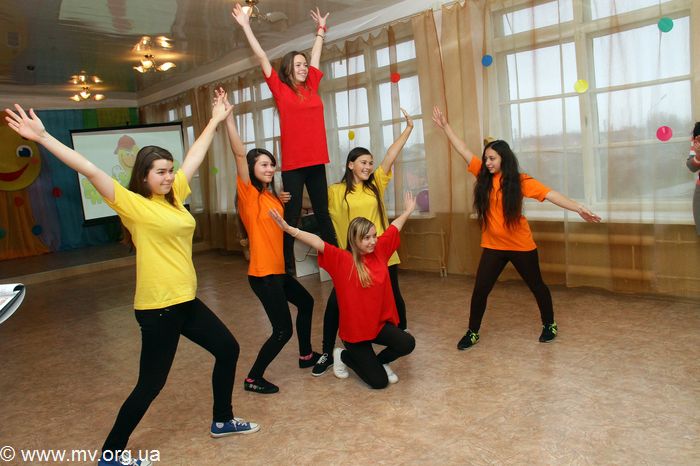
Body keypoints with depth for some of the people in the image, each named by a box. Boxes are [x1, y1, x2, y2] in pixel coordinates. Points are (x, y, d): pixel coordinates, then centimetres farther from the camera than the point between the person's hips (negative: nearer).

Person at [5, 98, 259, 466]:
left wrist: (215, 121, 25)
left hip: (186, 300, 8)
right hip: (158, 307, -8)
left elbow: (195, 157, 16)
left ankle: (223, 421, 35)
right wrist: (42, 137, -26)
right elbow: (90, 170, -20)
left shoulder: (174, 196, 7)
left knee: (228, 349, 17)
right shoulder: (132, 203, -11)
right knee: (151, 384, 2)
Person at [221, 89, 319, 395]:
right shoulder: (248, 193, -13)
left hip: (277, 269, 9)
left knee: (306, 302, 26)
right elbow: (239, 153, -24)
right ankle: (253, 379, 12)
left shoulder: (271, 196, 10)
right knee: (283, 330, -5)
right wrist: (227, 115, -29)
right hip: (263, 272, -9)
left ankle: (306, 356, 44)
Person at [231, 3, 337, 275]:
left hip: (316, 160, 5)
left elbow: (316, 55, 26)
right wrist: (246, 26, 3)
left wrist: (321, 29, 37)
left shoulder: (311, 86, 13)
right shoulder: (280, 89, 2)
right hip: (293, 163, -5)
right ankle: (287, 267, 7)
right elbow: (261, 57, 2)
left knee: (323, 212, 11)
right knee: (292, 216, -1)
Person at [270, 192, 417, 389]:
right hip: (354, 329, -5)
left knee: (407, 344, -22)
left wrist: (408, 211, 26)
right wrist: (288, 228, -40)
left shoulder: (379, 250, -1)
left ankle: (380, 361, 12)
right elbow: (318, 243, -30)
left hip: (380, 322, 5)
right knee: (379, 381, -3)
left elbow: (394, 227, 13)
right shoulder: (343, 259, -17)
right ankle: (343, 356, 24)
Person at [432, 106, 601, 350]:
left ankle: (549, 325, 38)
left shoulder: (520, 181, -12)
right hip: (493, 246, 3)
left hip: (521, 245, -2)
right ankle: (472, 332, 20)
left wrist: (579, 208, -31)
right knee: (480, 290, 4)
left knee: (536, 286, 16)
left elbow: (550, 194, -19)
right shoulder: (484, 176, -2)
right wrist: (445, 126, 0)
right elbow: (463, 151, -1)